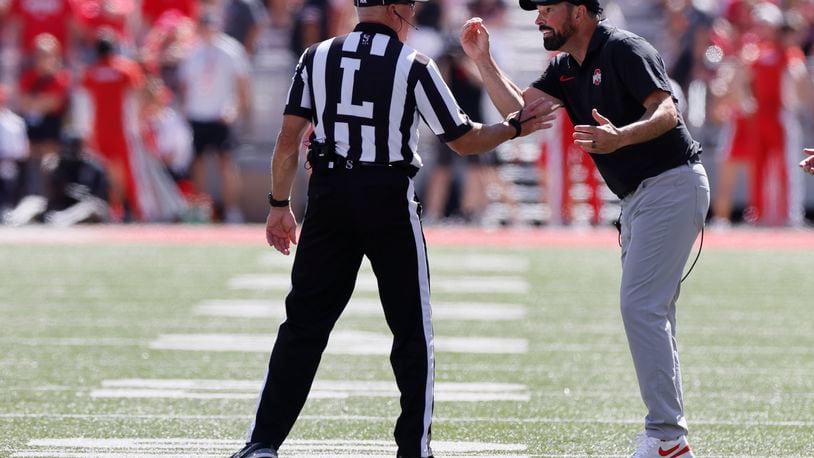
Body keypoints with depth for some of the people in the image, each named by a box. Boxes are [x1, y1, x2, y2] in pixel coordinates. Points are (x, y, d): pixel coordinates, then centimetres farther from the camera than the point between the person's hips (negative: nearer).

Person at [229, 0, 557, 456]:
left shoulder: (318, 57, 5)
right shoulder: (414, 66, -4)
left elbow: (290, 138, 4)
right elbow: (464, 140, 0)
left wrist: (280, 205, 12)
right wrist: (515, 127, 16)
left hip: (329, 196, 3)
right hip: (389, 199, -3)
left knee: (305, 321, 5)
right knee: (413, 329, 9)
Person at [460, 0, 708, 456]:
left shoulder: (623, 50, -14)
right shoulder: (567, 68, 14)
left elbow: (667, 112, -25)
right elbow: (517, 107, 6)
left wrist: (620, 137, -42)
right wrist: (482, 58, 0)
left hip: (672, 185, -10)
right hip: (638, 197, 10)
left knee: (642, 307, -16)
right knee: (650, 314, 12)